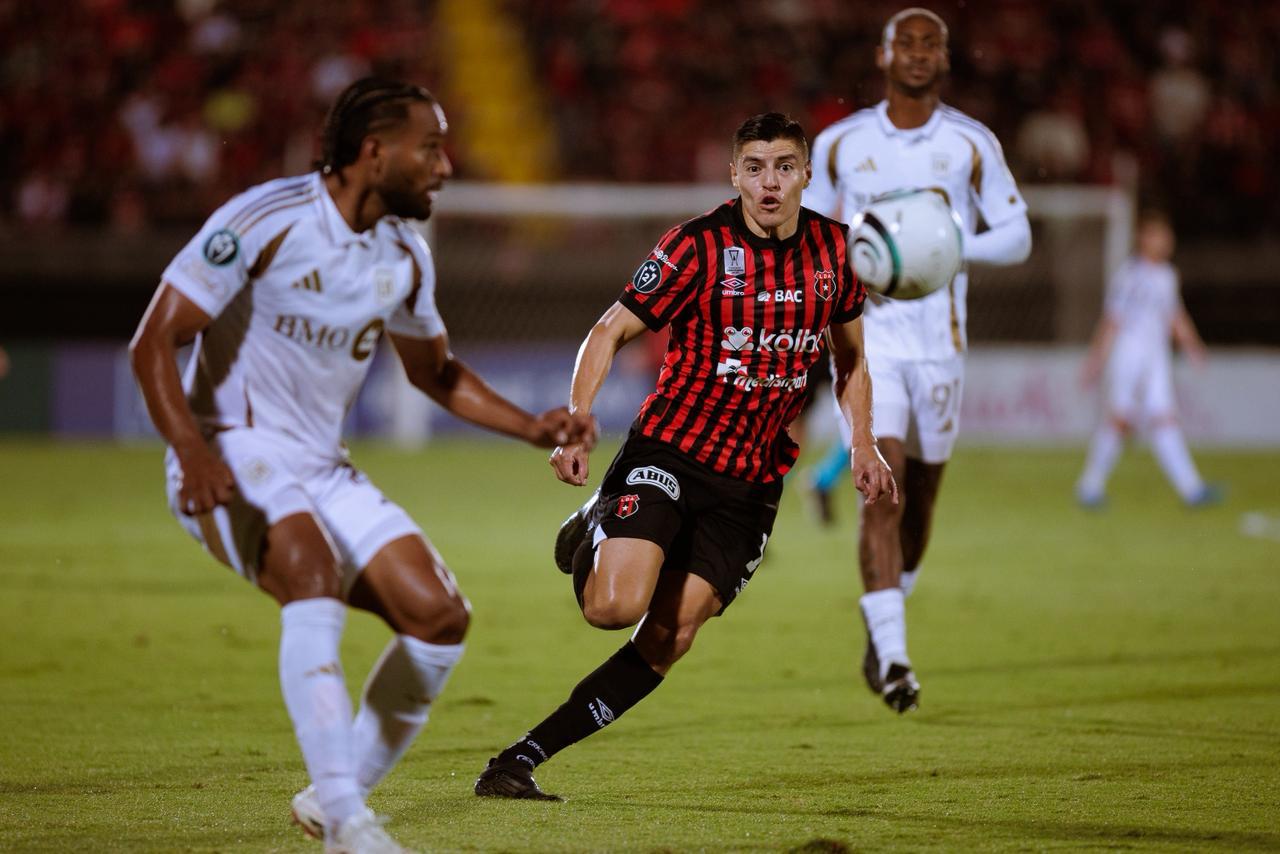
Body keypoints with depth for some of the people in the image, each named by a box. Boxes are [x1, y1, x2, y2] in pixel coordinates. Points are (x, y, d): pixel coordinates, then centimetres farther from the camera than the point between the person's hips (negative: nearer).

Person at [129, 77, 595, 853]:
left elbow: (435, 369, 23)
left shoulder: (405, 256, 5)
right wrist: (192, 452, -32)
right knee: (315, 574, -34)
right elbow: (154, 342, -18)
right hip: (233, 460, -7)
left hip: (323, 470, 7)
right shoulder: (266, 221, -16)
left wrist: (532, 428, 10)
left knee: (441, 615, -6)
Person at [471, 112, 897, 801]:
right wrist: (576, 427, -18)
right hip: (668, 451, -4)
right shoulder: (699, 245, -10)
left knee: (670, 634, -6)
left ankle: (523, 758, 1)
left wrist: (863, 446, 8)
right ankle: (593, 531, 13)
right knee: (616, 606, -23)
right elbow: (612, 331, -5)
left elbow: (850, 357, 20)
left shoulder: (835, 251, 3)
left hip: (754, 482, 4)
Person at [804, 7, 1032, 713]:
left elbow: (1016, 236, 4)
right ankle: (892, 655, -20)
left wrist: (953, 245, -14)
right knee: (883, 488, -16)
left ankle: (881, 628, 35)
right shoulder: (838, 144, 4)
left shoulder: (972, 145, 2)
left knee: (920, 496, 11)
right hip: (867, 339, -2)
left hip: (940, 342, 2)